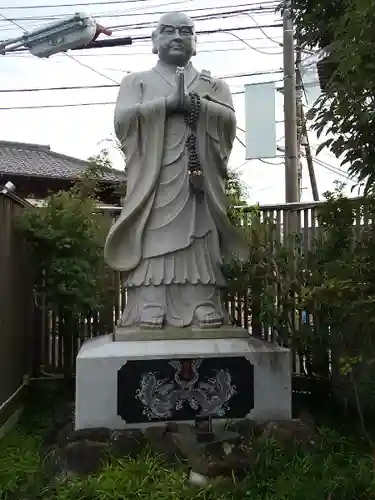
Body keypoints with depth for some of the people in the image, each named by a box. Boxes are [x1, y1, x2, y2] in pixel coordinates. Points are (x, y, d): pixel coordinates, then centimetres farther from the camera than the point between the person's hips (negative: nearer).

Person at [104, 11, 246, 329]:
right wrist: (170, 102, -6)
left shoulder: (214, 85, 24)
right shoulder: (137, 81, 20)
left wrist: (193, 102, -7)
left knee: (200, 255, -6)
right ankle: (149, 319, -8)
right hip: (153, 188, -1)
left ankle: (204, 318, -3)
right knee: (152, 252, -11)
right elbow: (123, 119, -1)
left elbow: (228, 121, 4)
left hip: (199, 187, 1)